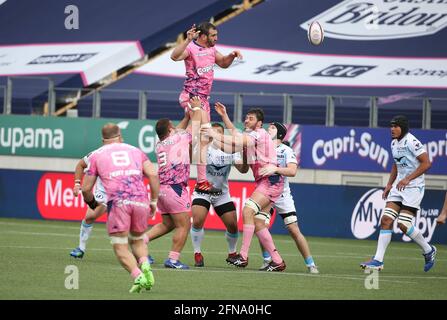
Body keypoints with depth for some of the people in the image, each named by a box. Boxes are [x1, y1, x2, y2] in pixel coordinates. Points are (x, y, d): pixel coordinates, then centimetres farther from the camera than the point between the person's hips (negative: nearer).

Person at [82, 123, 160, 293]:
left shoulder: (96, 155, 19)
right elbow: (153, 174, 9)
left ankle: (138, 276, -17)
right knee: (137, 241, 22)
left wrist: (93, 204, 37)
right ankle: (145, 266, -7)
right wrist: (154, 201, 15)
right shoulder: (136, 151, 23)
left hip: (117, 202, -2)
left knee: (120, 247, 6)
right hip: (141, 201, 2)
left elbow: (86, 188, 17)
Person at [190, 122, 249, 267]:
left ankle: (232, 253, 25)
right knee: (197, 221, -22)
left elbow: (243, 169, -11)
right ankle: (197, 254, -4)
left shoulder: (231, 150, -3)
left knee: (233, 225, -1)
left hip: (222, 194, 3)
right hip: (203, 191, -3)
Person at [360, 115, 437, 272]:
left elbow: (426, 163, -20)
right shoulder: (394, 143, 12)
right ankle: (378, 260, -5)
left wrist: (407, 179, -23)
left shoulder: (411, 142, -16)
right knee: (386, 219, -4)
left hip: (414, 186, -8)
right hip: (398, 186, 8)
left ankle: (428, 250, 10)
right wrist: (389, 185, 17)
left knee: (403, 224, -13)